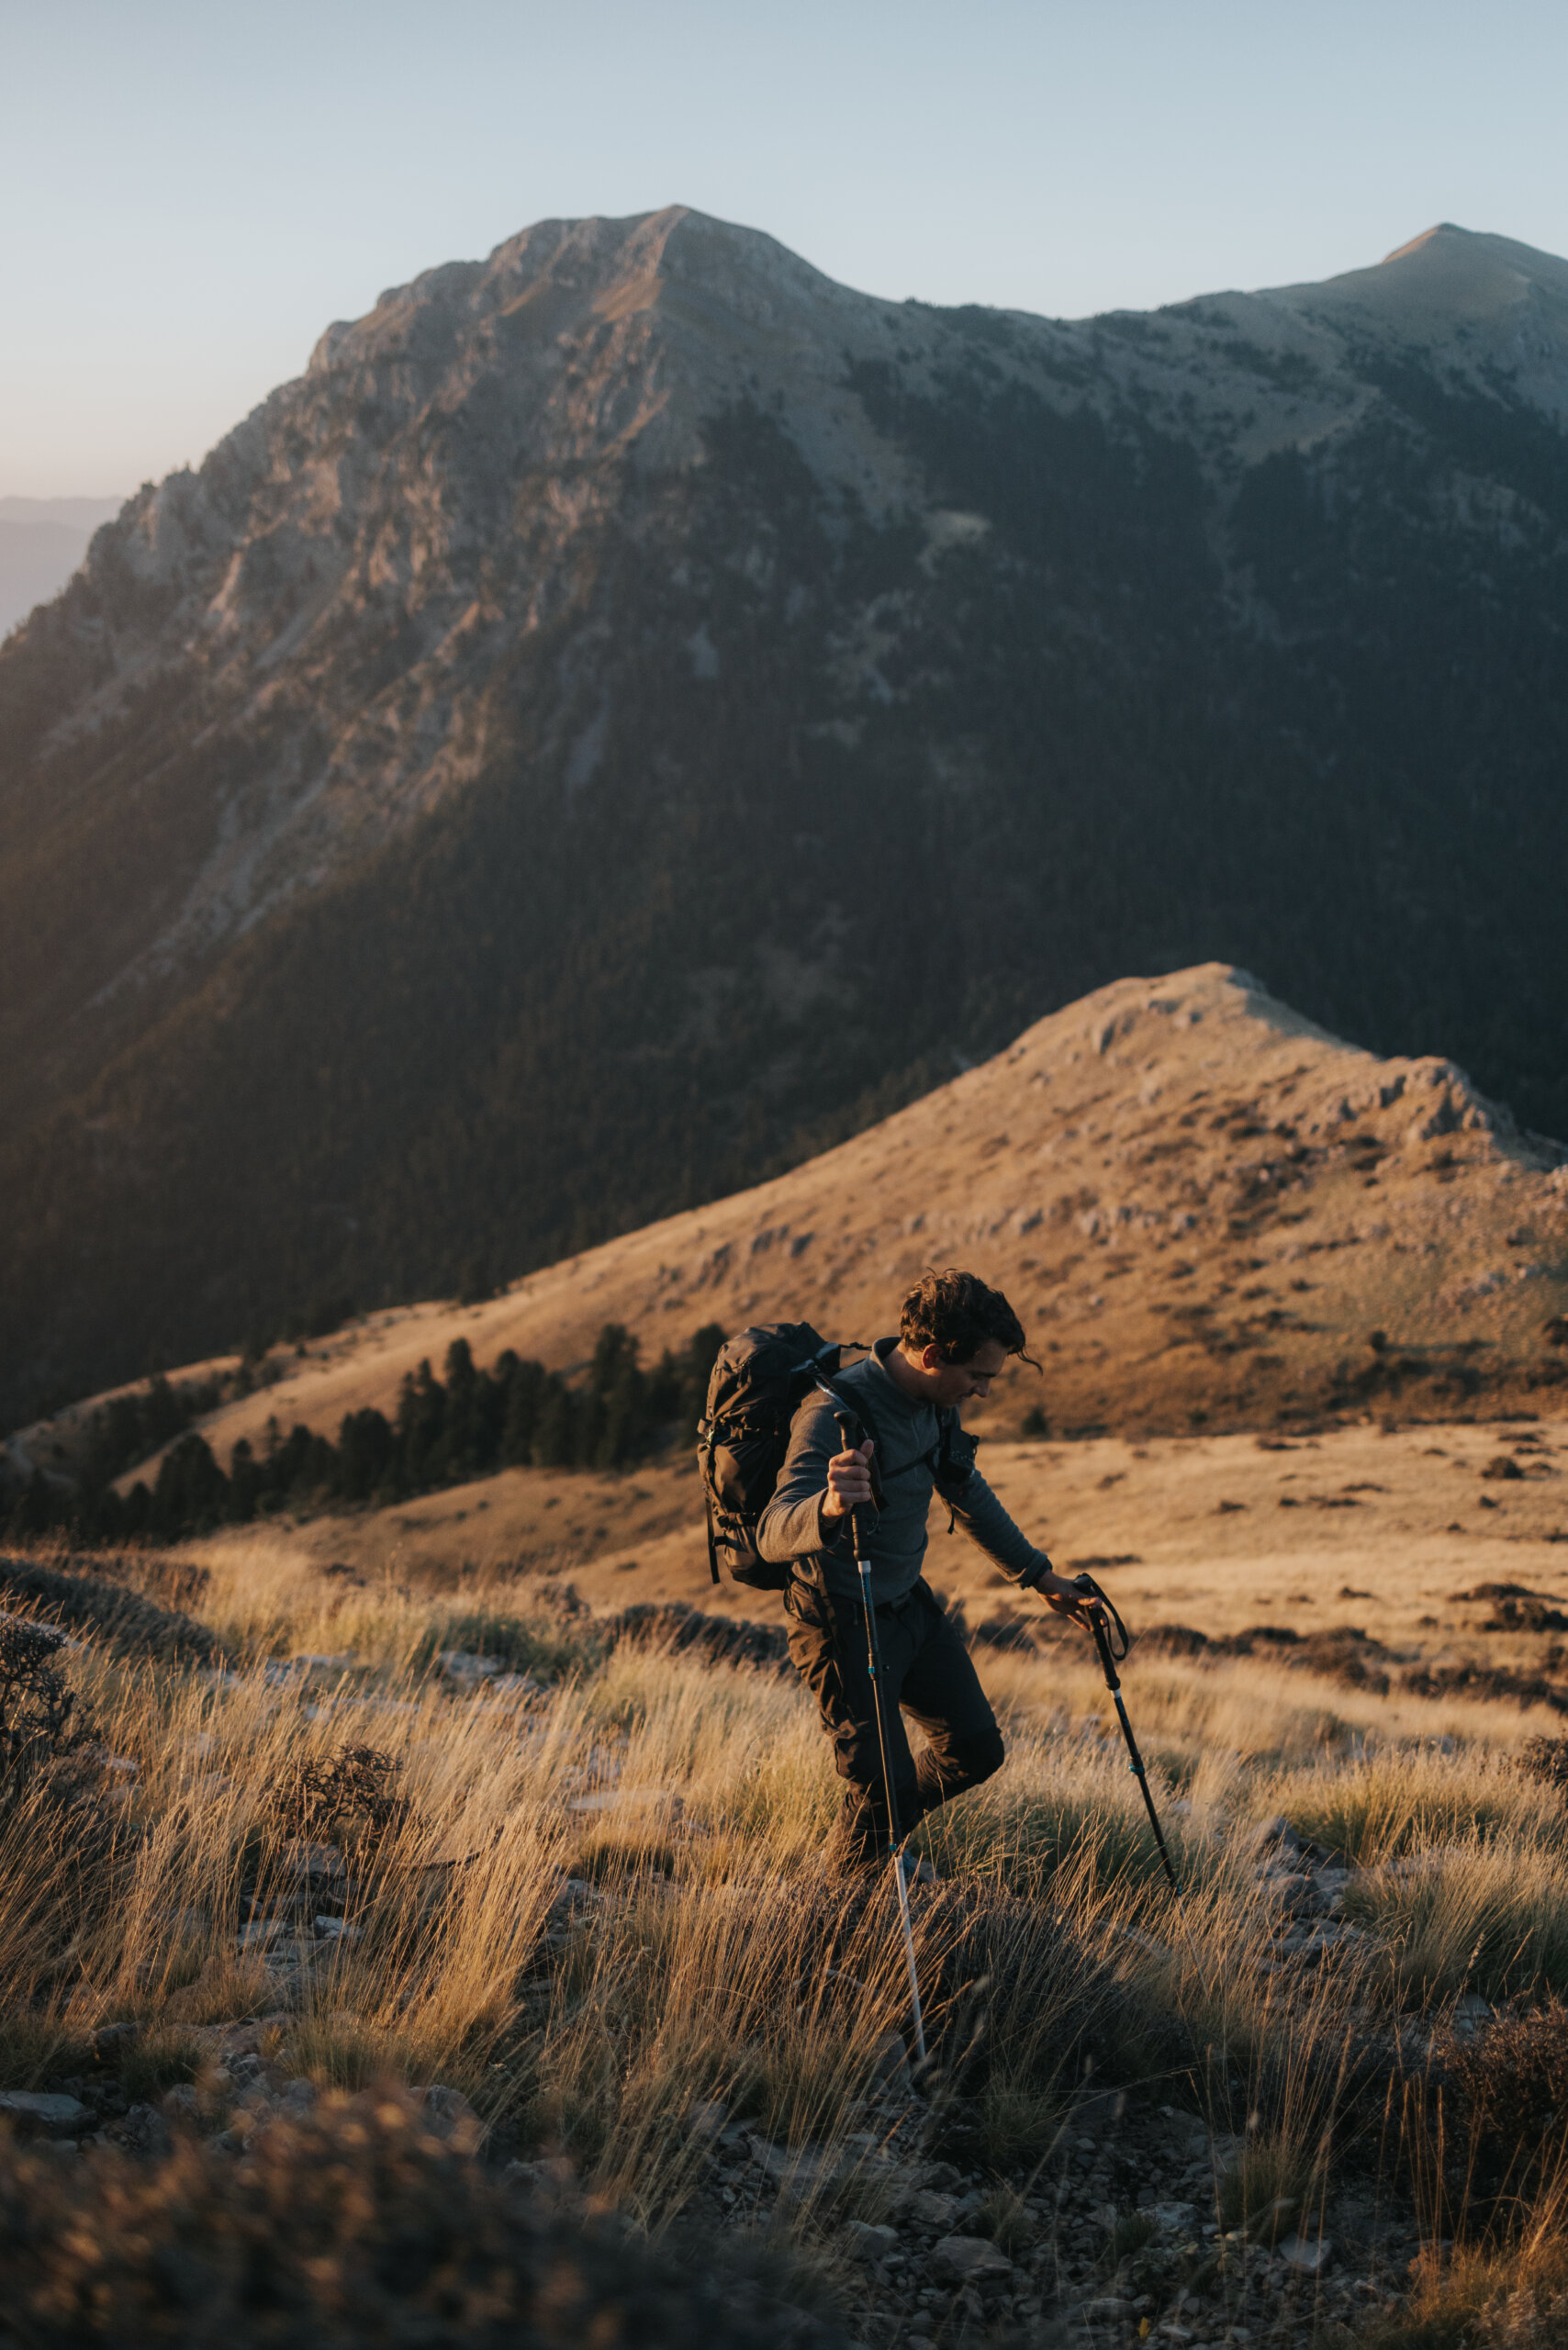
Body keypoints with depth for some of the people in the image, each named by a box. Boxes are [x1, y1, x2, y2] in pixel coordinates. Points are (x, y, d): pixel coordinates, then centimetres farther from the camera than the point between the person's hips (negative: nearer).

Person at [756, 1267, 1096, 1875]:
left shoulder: (935, 1402, -3)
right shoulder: (833, 1414, -29)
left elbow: (969, 1494, 16)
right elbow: (772, 1535, -40)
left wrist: (1038, 1574, 20)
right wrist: (827, 1509, -62)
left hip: (911, 1604, 8)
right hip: (843, 1621, -8)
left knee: (976, 1749, 11)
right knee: (886, 1786, -10)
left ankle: (882, 1832, 36)